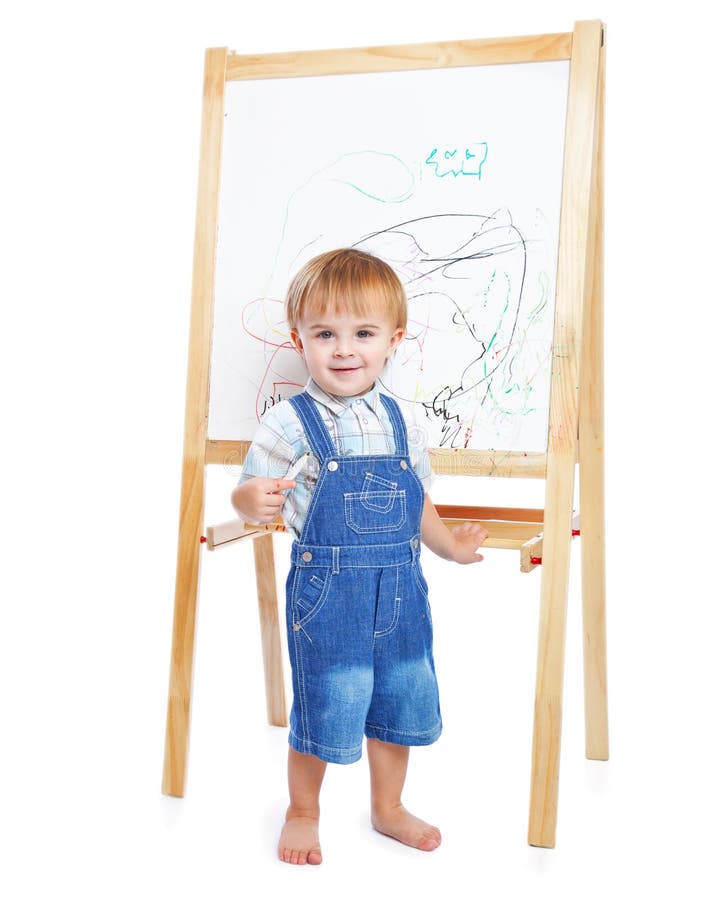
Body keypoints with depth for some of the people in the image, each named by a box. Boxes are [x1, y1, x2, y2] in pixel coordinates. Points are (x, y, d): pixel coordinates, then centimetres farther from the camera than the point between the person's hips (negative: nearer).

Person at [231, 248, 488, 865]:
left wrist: (450, 547, 29)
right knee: (323, 706, 6)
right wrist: (255, 501, -35)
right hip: (327, 591, -5)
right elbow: (254, 498, -12)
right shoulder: (290, 423, -10)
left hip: (401, 588, 5)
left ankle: (388, 808, 40)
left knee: (401, 703, 16)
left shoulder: (396, 419, 5)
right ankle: (303, 812, 33)